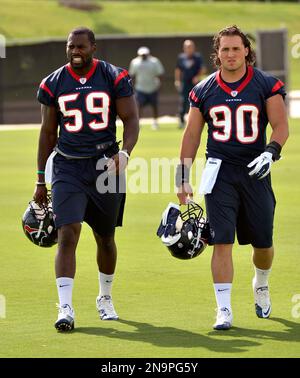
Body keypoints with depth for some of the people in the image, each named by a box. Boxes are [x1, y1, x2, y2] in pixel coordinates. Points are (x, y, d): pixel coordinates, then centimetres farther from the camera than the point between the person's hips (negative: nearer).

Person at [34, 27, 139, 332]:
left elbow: (131, 120, -1)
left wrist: (124, 153, -21)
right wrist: (40, 180, 9)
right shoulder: (53, 84, 2)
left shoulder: (114, 78, -2)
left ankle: (105, 298, 36)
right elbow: (48, 133, 9)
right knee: (67, 234, -15)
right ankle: (65, 308, -18)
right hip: (67, 166, 0)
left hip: (104, 164, 0)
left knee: (105, 238, 13)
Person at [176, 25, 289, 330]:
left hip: (254, 171, 0)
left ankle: (261, 285, 40)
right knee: (222, 242, -9)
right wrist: (182, 179, 9)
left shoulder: (267, 85, 0)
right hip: (220, 173, 0)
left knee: (263, 243, 8)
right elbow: (191, 135, 10)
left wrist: (270, 153, -22)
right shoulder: (204, 90, 5)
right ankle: (223, 310, -6)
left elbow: (281, 126, -3)